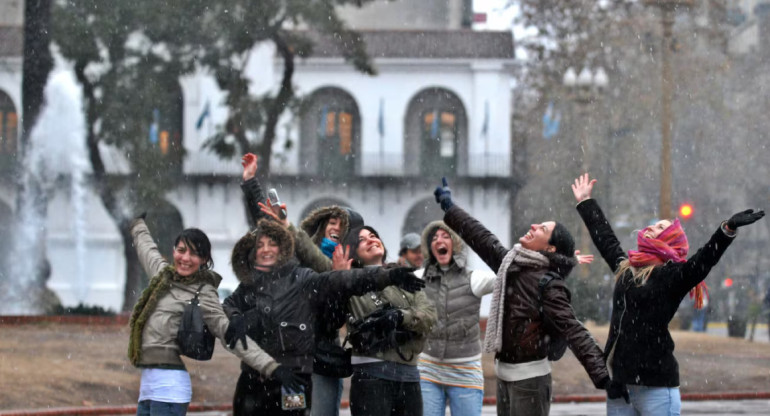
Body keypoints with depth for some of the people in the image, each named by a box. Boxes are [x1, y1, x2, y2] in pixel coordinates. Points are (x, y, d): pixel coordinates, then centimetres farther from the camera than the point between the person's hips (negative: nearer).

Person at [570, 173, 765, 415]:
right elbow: (604, 238, 31)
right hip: (620, 381, 7)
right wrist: (585, 202, 43)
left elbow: (705, 259, -20)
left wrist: (728, 230, -36)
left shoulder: (672, 276, -4)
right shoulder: (625, 268, 16)